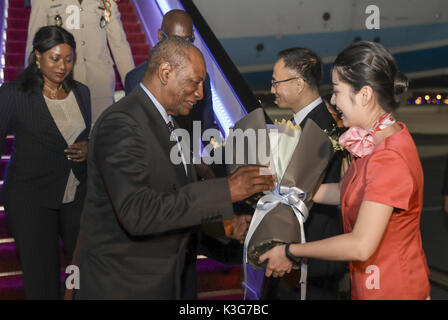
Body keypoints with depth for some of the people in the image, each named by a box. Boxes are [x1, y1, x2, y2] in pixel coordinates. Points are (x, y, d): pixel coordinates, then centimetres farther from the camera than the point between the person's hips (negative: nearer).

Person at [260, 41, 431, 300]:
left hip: (392, 289, -8)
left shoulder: (390, 159, -29)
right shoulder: (376, 139, 2)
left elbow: (361, 245, -32)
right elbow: (347, 192, 11)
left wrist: (290, 252, -23)